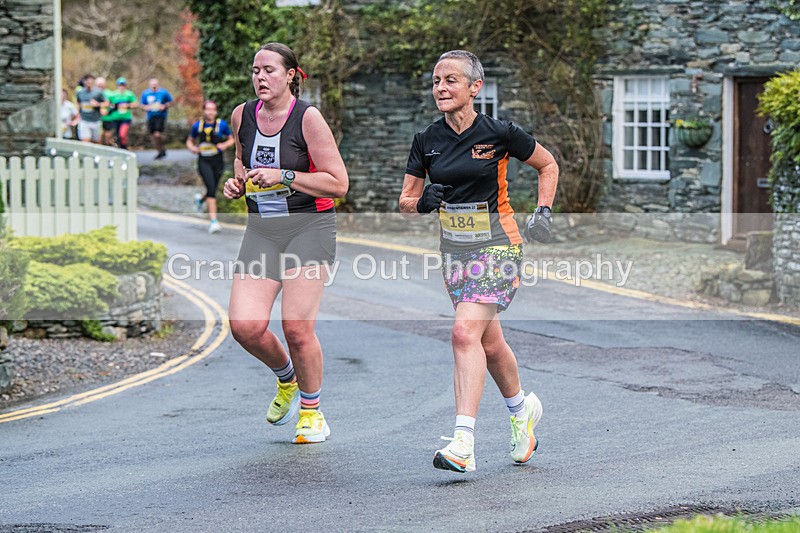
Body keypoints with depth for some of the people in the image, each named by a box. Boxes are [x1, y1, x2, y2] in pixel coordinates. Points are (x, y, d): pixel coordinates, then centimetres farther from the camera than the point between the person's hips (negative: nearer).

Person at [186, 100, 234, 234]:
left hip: (217, 161, 1)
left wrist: (225, 145, -11)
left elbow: (231, 139, 10)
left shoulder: (222, 124, 0)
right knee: (211, 187, -19)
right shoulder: (197, 125, 3)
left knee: (212, 190, 11)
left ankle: (200, 199, 50)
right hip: (203, 161, -1)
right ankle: (214, 221, -21)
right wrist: (192, 147, -6)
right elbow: (189, 141, 16)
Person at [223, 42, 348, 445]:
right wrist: (237, 181, 6)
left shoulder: (308, 118, -9)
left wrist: (284, 177, -17)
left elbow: (338, 184, -10)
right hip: (261, 230, 5)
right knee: (245, 325, -10)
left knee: (297, 327, -12)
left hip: (309, 226, -5)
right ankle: (286, 379, 22)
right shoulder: (242, 116, 6)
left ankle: (311, 411, 12)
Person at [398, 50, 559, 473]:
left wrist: (543, 213, -5)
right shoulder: (427, 141, 1)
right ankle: (522, 408, 43)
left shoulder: (498, 133, -10)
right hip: (454, 248, 5)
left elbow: (548, 165, 6)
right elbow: (406, 202, 6)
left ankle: (463, 444, -24)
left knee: (466, 332, -21)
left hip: (497, 246, -5)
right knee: (489, 343, 16)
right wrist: (422, 202, -17)